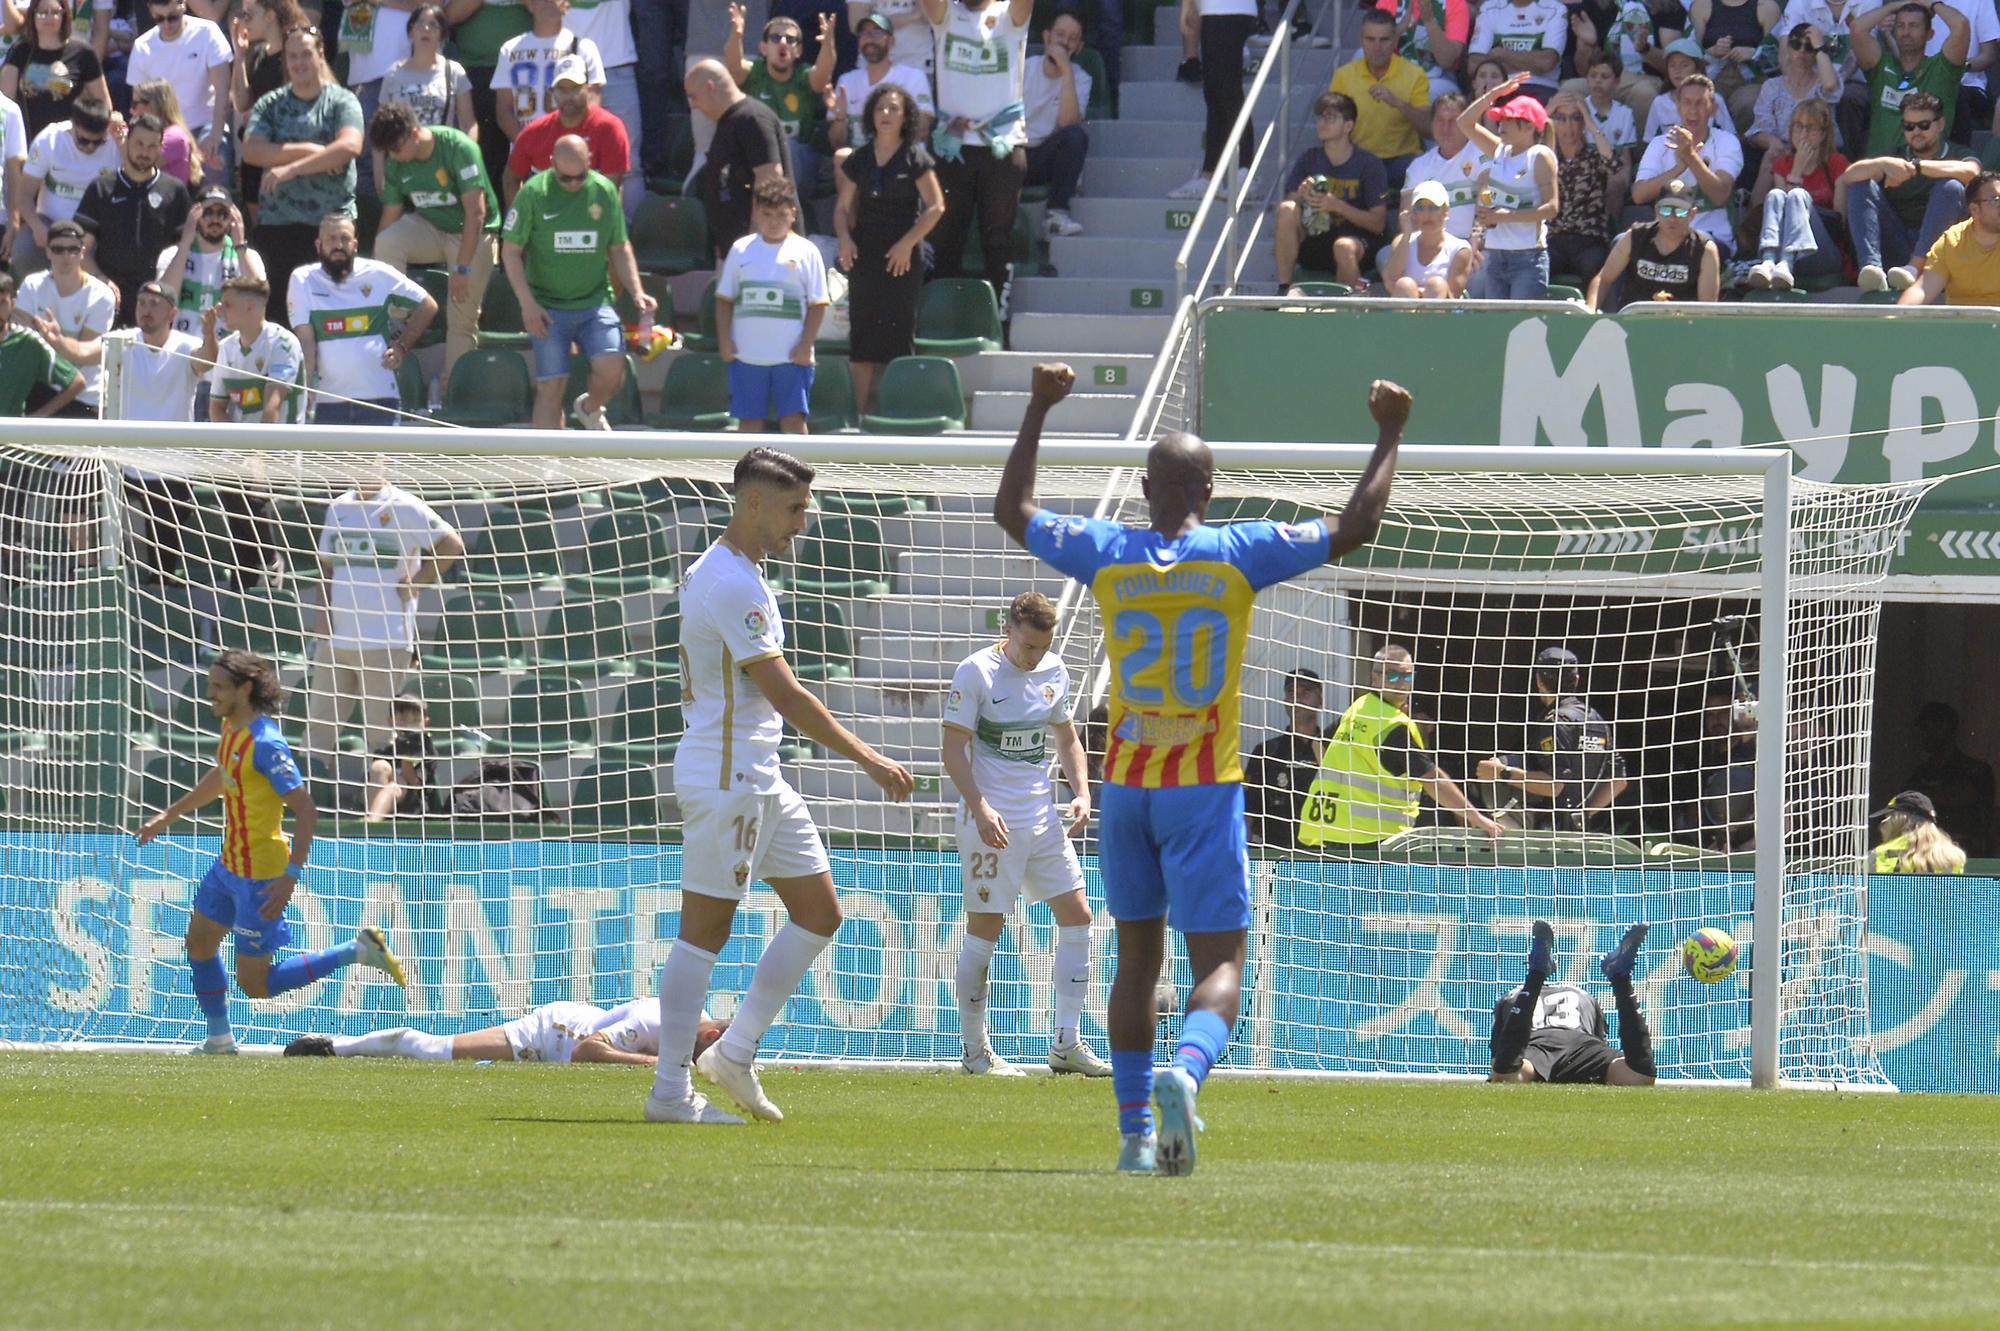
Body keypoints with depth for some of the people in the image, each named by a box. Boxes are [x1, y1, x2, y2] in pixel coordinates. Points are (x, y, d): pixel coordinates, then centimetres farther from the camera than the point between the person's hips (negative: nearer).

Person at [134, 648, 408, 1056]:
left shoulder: (265, 744, -25)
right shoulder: (233, 727, 4)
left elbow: (305, 810, -27)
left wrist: (291, 876, -31)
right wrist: (170, 815, 33)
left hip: (259, 877, -9)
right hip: (230, 865, 9)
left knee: (255, 984, -3)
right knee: (199, 942, 19)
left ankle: (356, 951, 3)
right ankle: (219, 1041, 34)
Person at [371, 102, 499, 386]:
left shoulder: (458, 148, -24)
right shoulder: (395, 163, -7)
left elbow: (476, 212, -25)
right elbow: (391, 216, -2)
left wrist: (462, 268, -27)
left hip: (473, 233, -4)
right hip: (429, 229, 4)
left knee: (463, 317, -8)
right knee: (386, 241, -26)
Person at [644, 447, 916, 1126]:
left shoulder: (721, 572, 15)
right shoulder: (731, 584, -18)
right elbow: (786, 695, -21)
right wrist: (868, 759, -18)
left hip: (759, 781, 10)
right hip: (725, 779, -10)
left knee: (820, 912, 10)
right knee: (705, 928, -6)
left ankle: (735, 1053, 15)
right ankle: (670, 1091, -3)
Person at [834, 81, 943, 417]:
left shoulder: (915, 158, -3)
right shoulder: (860, 159, 9)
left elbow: (936, 206, -5)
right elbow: (843, 206, 14)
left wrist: (907, 243, -13)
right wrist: (844, 238, -4)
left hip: (902, 257, -4)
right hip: (864, 254, 4)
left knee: (898, 333, -5)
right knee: (861, 337, 2)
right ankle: (861, 411, 5)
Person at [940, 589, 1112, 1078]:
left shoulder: (1054, 672, 8)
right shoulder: (975, 673, -10)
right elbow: (953, 750, -11)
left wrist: (1081, 793, 5)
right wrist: (980, 808, -23)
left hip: (1044, 819, 6)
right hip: (992, 822, -6)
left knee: (1077, 916, 1)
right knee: (985, 929, -3)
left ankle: (1067, 1045, 7)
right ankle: (975, 1050, 6)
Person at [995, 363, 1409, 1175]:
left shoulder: (1107, 555, -1)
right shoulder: (1237, 555, -7)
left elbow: (1012, 511, 16)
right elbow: (1354, 527, -4)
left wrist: (1038, 412, 25)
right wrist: (1389, 436, 8)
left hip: (1125, 787, 3)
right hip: (1205, 790, -3)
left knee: (1137, 961, 16)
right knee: (1219, 963, -5)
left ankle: (1136, 1131, 15)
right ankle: (1185, 1072, -36)